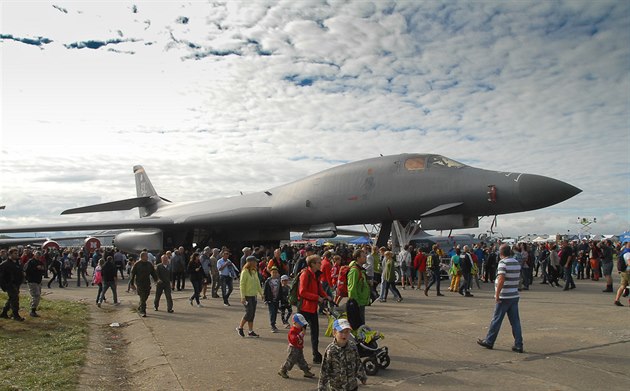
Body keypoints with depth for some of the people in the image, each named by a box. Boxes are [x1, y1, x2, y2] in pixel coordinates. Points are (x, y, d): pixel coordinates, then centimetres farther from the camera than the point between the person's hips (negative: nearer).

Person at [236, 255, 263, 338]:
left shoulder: (255, 272, 10)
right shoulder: (245, 272, -13)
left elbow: (258, 283, 18)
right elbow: (242, 285, -15)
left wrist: (261, 293, 16)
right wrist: (243, 297, -19)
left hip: (253, 295, 7)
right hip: (247, 296, -7)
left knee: (252, 314, 8)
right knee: (249, 312, -8)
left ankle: (250, 331, 15)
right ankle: (240, 328, 11)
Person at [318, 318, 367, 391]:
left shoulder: (353, 346, -8)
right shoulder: (330, 350, -20)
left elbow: (358, 362, 7)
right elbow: (324, 370, -14)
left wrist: (362, 377, 15)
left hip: (352, 385, 4)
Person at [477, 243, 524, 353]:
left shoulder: (503, 263, -15)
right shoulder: (517, 263, 8)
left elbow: (501, 279, -23)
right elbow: (517, 278, 16)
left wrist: (497, 294, -20)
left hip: (504, 297, -7)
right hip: (514, 296, 7)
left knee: (496, 320, 4)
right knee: (515, 321, 9)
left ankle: (489, 341, 15)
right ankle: (518, 345, 8)